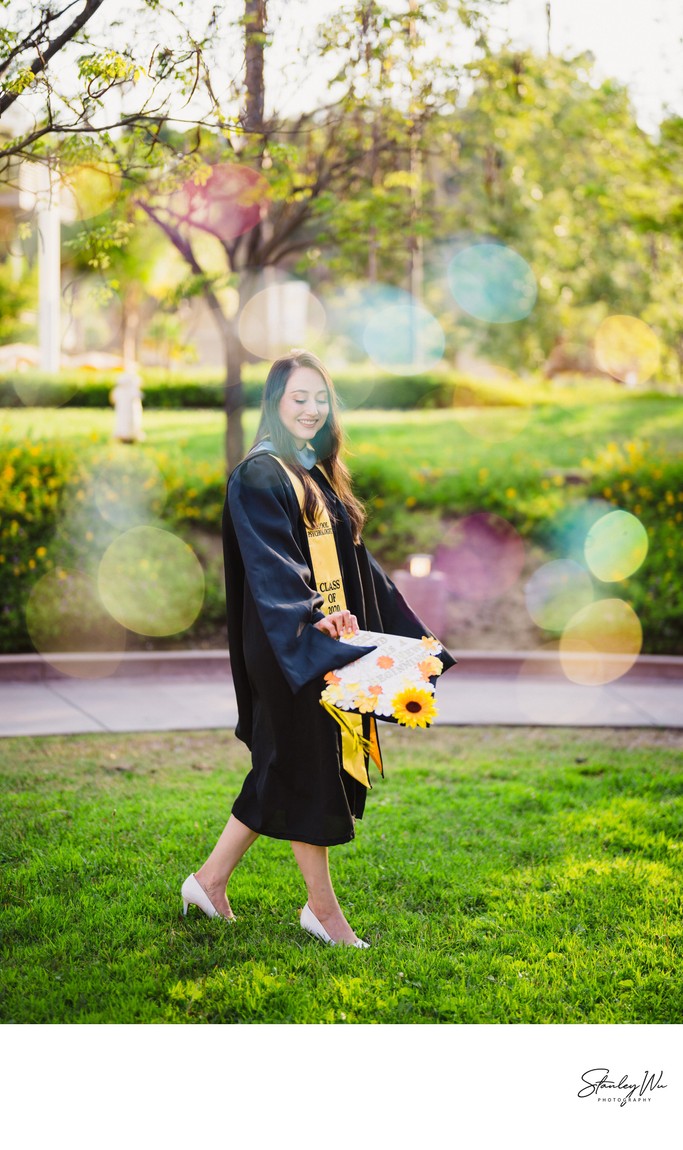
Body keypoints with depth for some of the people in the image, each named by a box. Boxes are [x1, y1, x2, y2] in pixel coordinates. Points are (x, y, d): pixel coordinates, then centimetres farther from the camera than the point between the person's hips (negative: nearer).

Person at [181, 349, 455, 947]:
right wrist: (314, 618, -38)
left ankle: (211, 879, 23)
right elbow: (270, 567, -24)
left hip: (328, 643, 9)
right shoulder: (259, 478, -12)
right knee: (306, 768, 0)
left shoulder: (321, 474, 15)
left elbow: (356, 563, 19)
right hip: (286, 649, -9)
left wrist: (406, 631, 16)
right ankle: (323, 908, 12)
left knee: (284, 771, 13)